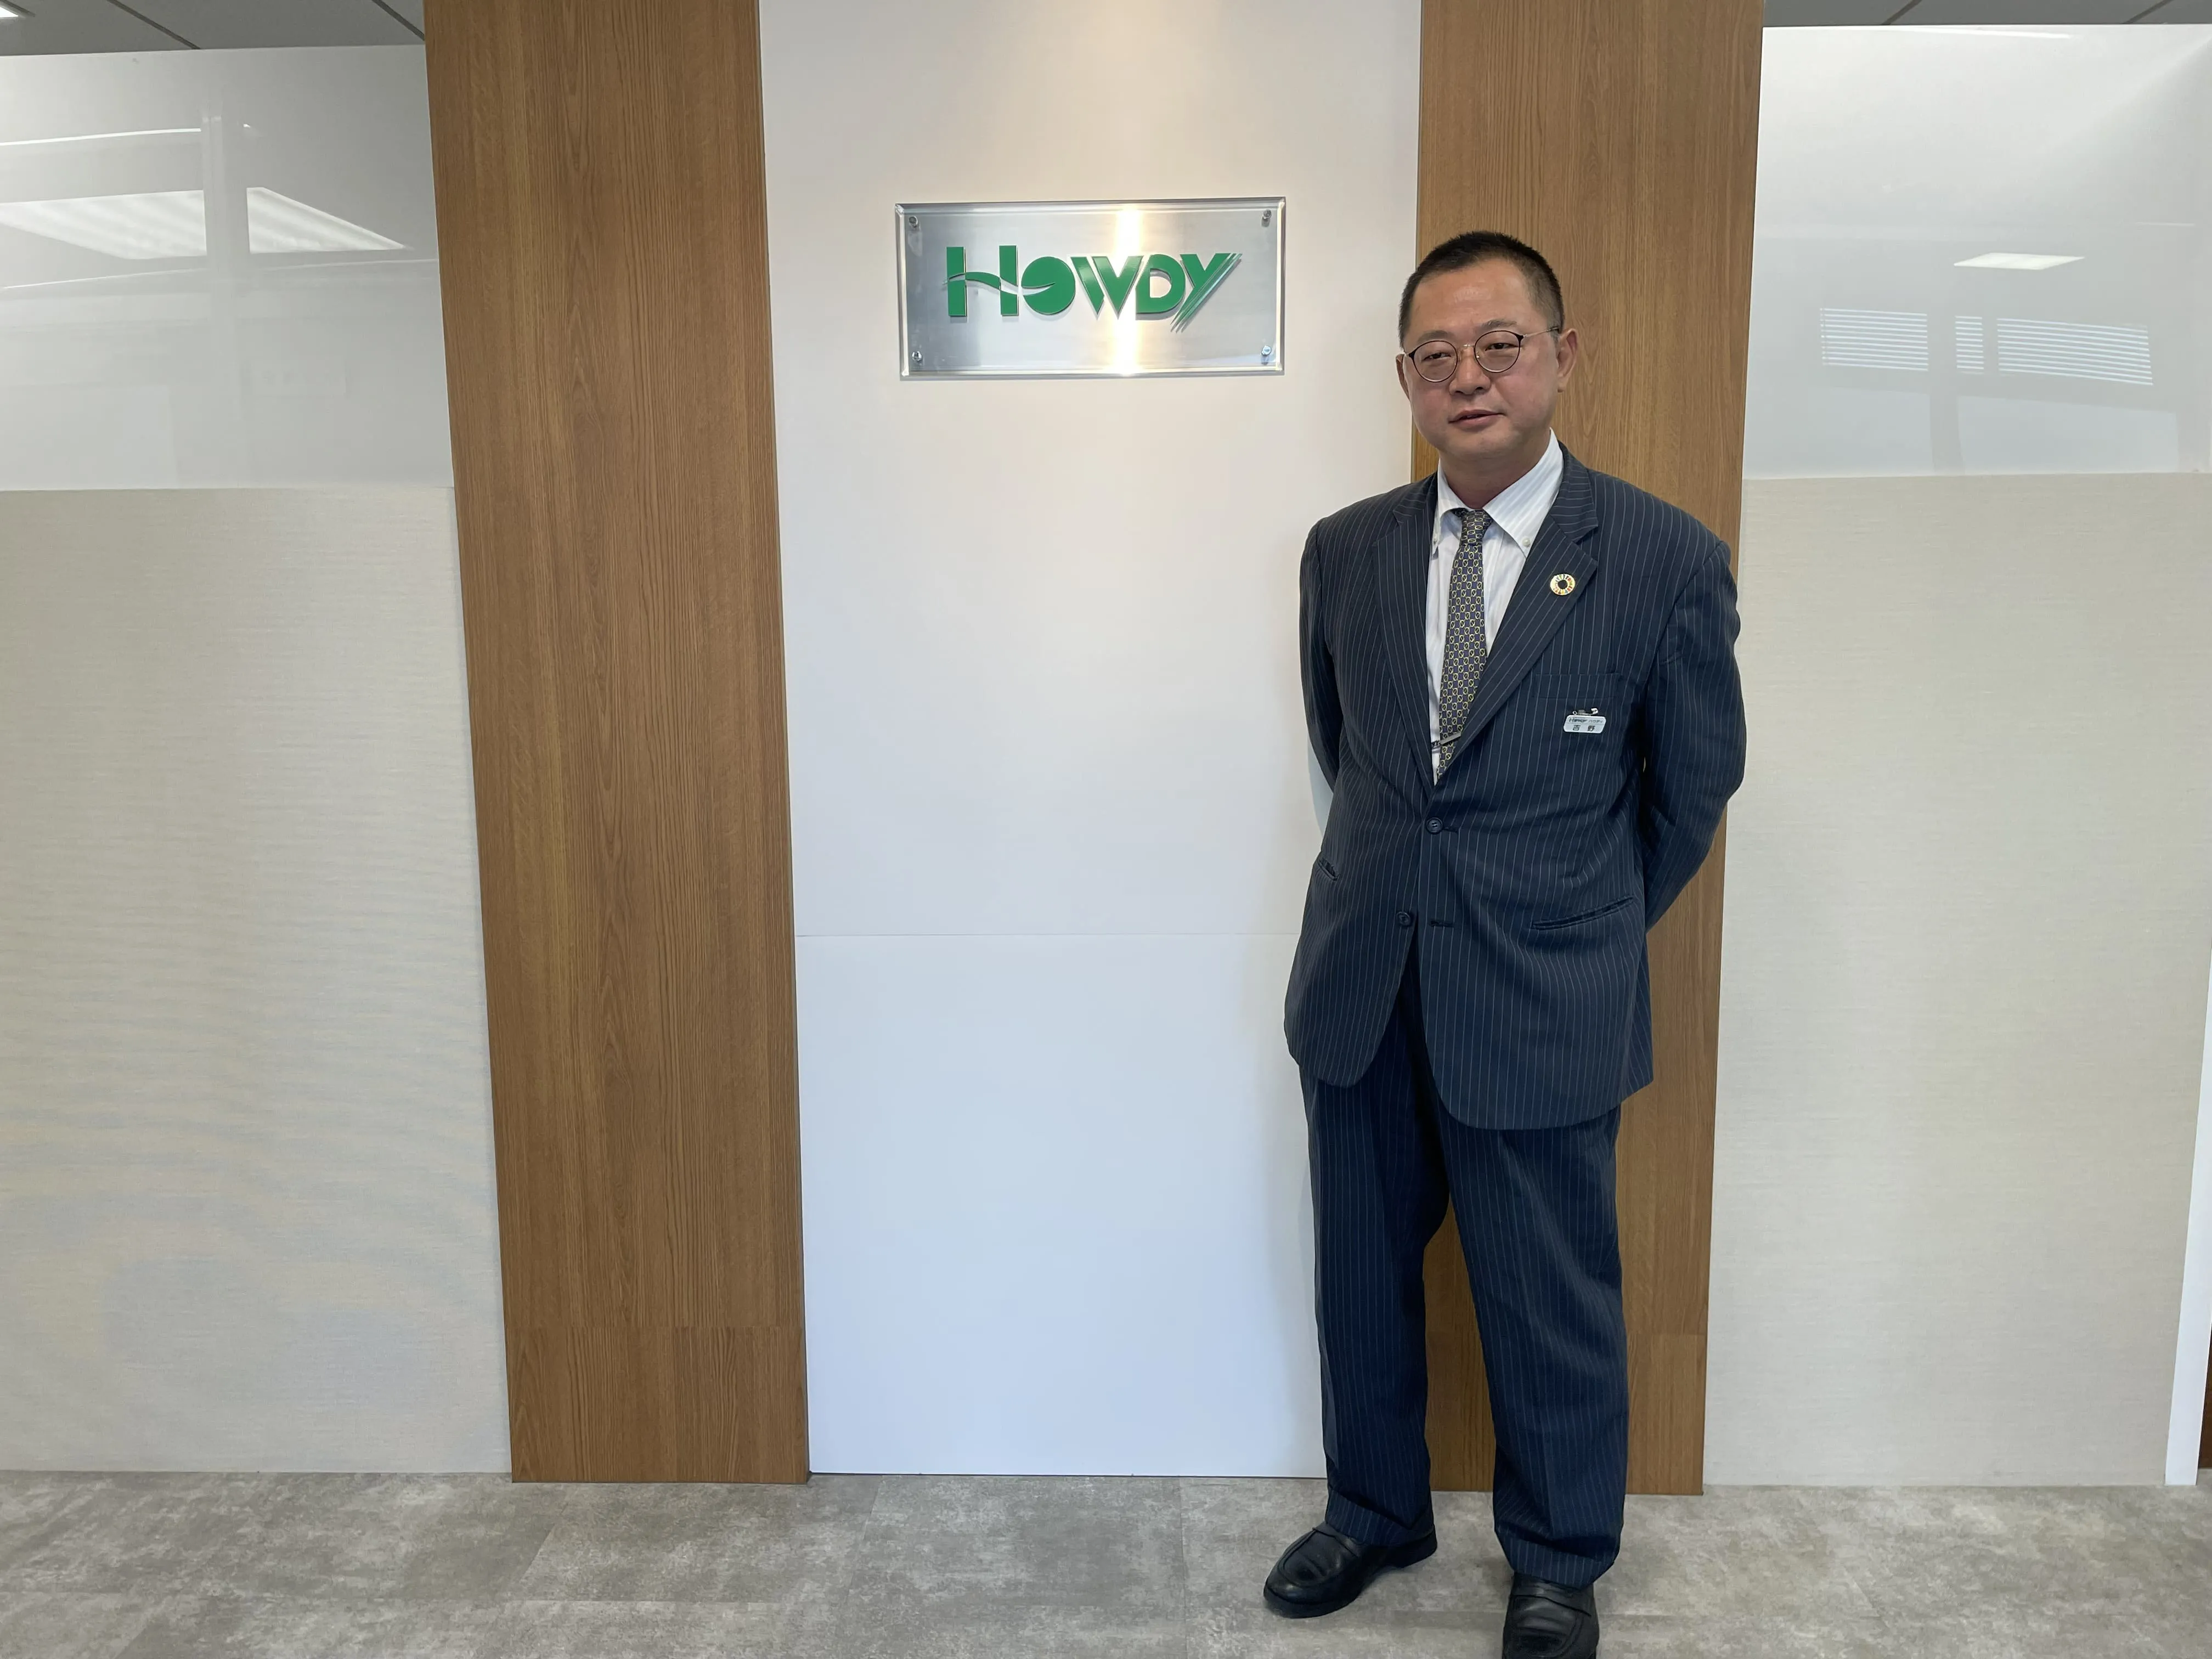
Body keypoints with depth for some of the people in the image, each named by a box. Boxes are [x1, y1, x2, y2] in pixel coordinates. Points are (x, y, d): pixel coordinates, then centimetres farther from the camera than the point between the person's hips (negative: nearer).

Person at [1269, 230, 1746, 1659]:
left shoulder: (1667, 559, -9)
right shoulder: (1345, 550, 2)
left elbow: (1693, 784, 2)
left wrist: (1584, 932, 11)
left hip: (1543, 1005, -3)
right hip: (1361, 990, 4)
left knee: (1552, 1301, 12)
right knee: (1362, 1274, 17)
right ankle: (1376, 1513, 42)